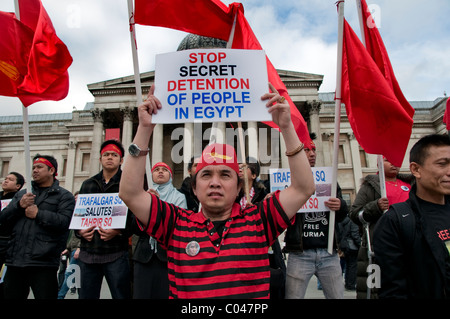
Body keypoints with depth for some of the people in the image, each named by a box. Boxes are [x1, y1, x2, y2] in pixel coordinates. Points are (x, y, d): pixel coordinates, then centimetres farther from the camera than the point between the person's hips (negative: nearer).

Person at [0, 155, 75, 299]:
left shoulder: (64, 196, 3)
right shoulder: (21, 194, 22)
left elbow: (65, 221, -13)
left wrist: (38, 214, -11)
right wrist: (19, 205, -6)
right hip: (15, 262, 6)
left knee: (45, 295, -3)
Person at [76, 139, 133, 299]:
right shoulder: (88, 184, 15)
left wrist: (119, 231, -20)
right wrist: (79, 230, -2)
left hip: (116, 254, -4)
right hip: (88, 252, 4)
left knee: (121, 295, 3)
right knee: (86, 295, 13)